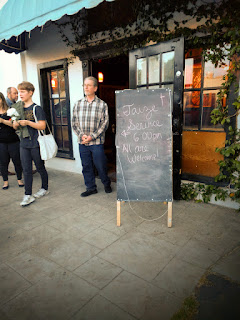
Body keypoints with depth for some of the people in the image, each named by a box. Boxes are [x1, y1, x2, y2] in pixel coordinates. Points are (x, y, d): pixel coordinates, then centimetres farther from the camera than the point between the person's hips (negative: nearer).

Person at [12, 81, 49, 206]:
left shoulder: (36, 108, -7)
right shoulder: (18, 108, 11)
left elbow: (42, 126, -14)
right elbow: (15, 127, 16)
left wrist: (27, 122, -23)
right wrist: (15, 124, -6)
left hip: (36, 144, -5)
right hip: (24, 144, 5)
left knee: (40, 168, 10)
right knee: (26, 170, 5)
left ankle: (45, 188, 30)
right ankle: (28, 195, 11)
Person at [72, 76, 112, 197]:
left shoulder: (102, 104, -1)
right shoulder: (77, 104, 9)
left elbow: (104, 124, -6)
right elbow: (74, 123, 8)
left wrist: (92, 136, -13)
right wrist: (81, 135, -8)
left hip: (97, 142, -3)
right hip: (82, 142, 4)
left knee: (100, 165, 4)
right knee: (86, 166, 10)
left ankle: (106, 184, 29)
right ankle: (91, 188, 25)